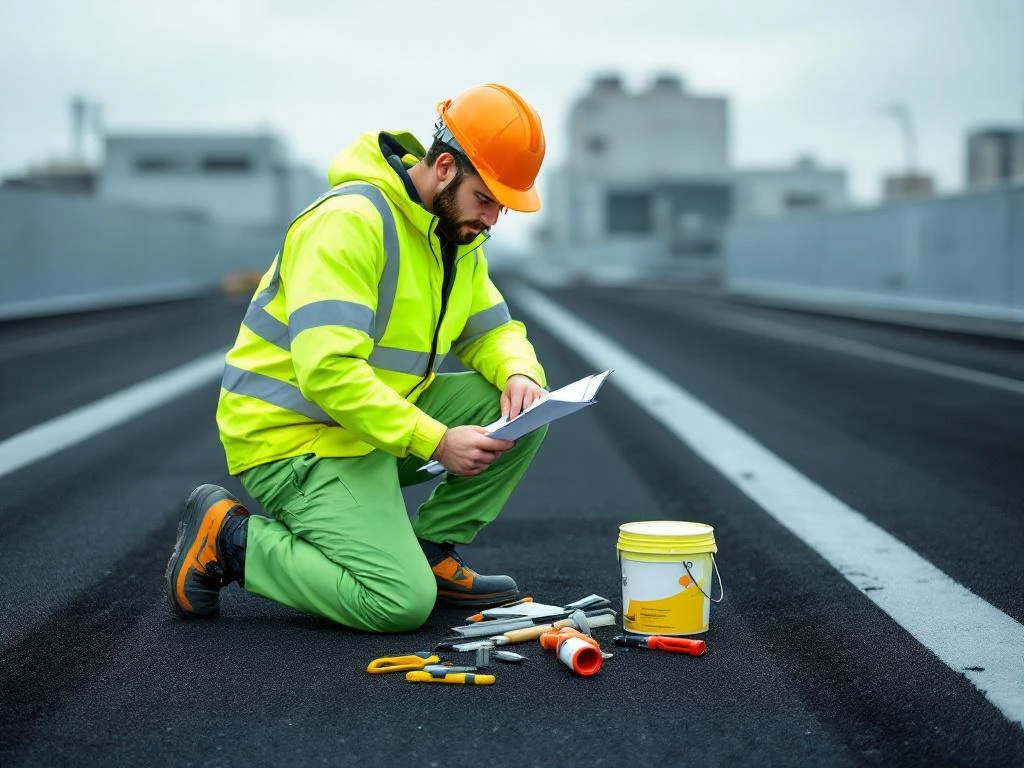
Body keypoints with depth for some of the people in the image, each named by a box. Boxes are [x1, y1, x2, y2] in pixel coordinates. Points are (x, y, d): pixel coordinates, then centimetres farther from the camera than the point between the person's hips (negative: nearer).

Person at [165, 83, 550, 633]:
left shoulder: (456, 231, 7)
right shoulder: (351, 220, -23)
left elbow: (493, 329, 12)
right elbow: (328, 370, -31)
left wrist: (519, 373, -12)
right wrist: (435, 442, -30)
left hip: (377, 427, 9)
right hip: (292, 436, -9)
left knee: (522, 407, -5)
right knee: (401, 603, -20)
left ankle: (431, 552, 5)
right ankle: (229, 536, -3)